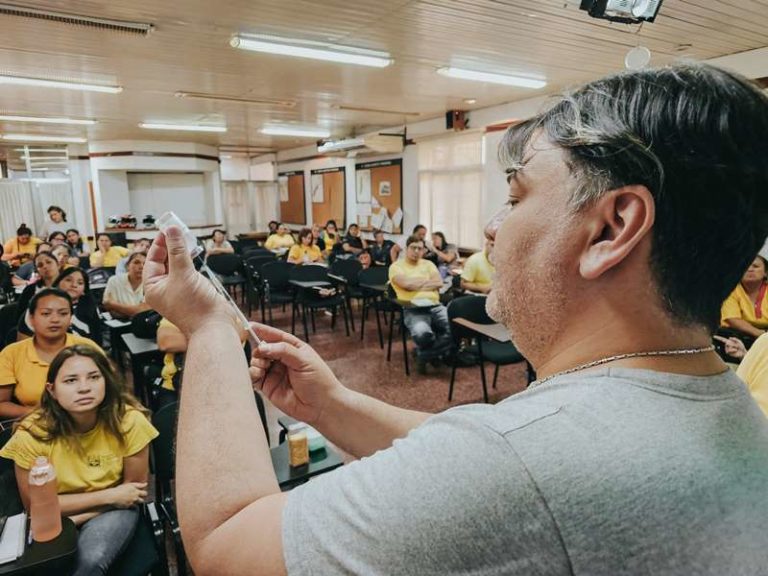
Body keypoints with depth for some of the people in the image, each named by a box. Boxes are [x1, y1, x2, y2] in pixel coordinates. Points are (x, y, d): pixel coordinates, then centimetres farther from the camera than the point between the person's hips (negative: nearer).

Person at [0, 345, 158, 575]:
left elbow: (135, 490, -9)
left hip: (112, 510, -1)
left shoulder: (128, 421, -24)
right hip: (56, 518, 1)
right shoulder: (32, 434, -21)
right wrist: (108, 495, -16)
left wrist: (78, 518, -16)